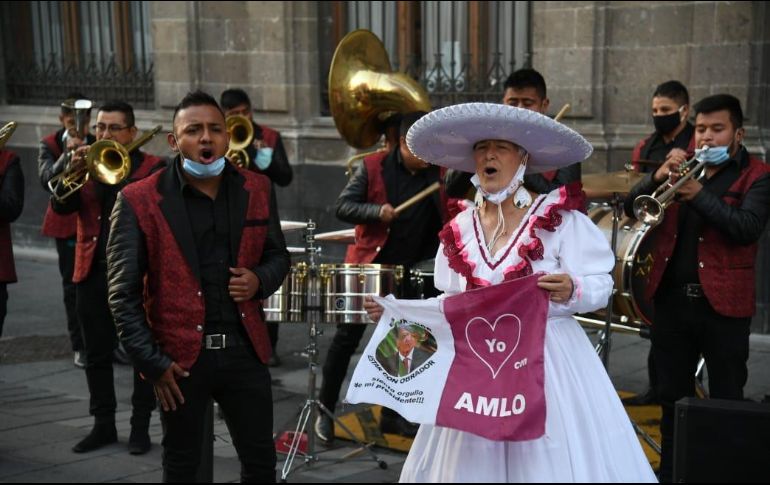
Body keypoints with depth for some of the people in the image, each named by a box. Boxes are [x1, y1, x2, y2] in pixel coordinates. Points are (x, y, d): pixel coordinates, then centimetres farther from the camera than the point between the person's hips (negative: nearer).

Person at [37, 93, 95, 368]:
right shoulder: (50, 145, 0)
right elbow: (46, 180, -16)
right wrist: (67, 155, -27)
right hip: (67, 224, -1)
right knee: (73, 286, 3)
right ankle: (80, 347, 11)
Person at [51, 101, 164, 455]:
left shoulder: (151, 167, -3)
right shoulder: (87, 164, 9)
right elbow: (61, 206, -2)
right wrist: (73, 171, -18)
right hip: (93, 272, 4)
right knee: (96, 353, 11)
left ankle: (140, 426, 14)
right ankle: (103, 424, 22)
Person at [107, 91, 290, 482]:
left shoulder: (257, 190, 3)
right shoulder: (139, 201, -9)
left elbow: (278, 256, 15)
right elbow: (124, 294, -7)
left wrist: (259, 280, -7)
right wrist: (151, 362, -11)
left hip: (244, 350, 3)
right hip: (179, 357, -2)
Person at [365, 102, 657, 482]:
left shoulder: (560, 216, -7)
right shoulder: (461, 228, 6)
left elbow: (601, 286, -10)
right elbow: (452, 304, 11)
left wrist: (571, 290, -29)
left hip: (549, 360, -4)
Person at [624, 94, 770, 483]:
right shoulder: (682, 166, 11)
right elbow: (632, 208, 3)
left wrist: (700, 194, -26)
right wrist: (658, 178, -15)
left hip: (723, 303, -4)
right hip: (671, 299, 4)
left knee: (727, 401, 5)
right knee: (672, 395, 14)